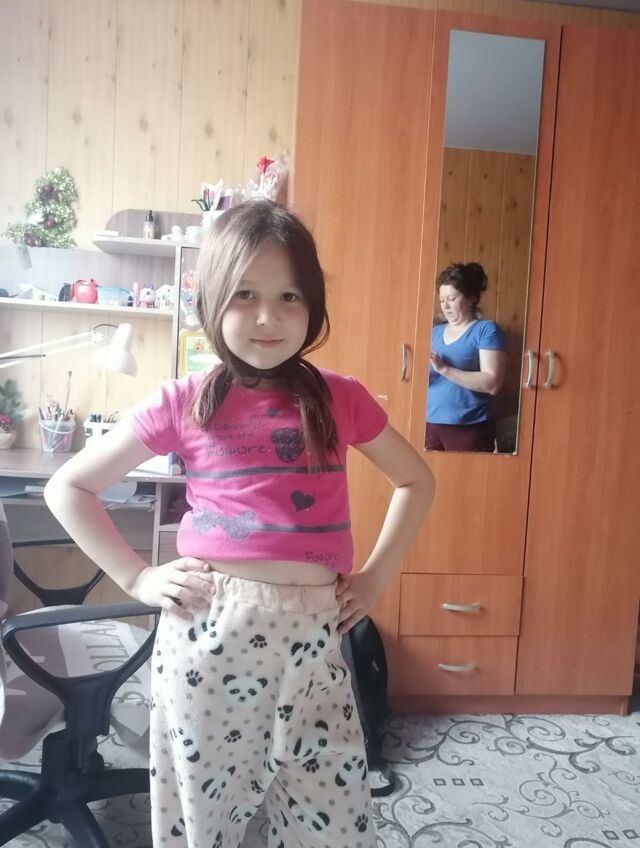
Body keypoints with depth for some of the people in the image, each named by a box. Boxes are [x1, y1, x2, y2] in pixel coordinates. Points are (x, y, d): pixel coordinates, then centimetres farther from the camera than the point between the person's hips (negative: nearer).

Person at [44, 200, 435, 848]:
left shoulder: (340, 399, 2)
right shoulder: (184, 402, -2)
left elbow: (416, 482, 16)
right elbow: (67, 488, 6)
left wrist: (375, 575, 7)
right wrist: (136, 578, -1)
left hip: (314, 633, 2)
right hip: (210, 630, -1)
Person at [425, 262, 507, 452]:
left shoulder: (487, 330, -3)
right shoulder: (435, 332, 14)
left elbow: (492, 384, -14)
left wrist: (444, 369, -20)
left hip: (469, 429, -4)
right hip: (430, 425, 4)